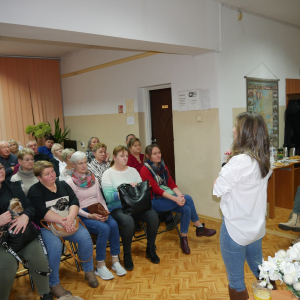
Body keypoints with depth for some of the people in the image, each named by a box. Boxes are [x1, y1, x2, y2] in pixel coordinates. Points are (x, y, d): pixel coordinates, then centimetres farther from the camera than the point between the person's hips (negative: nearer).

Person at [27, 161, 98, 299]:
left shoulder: (63, 185, 9)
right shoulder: (34, 191, -5)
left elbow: (75, 202, -2)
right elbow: (43, 212, -18)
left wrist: (70, 218, -22)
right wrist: (62, 221, -29)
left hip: (68, 222, 4)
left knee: (85, 237, -20)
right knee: (55, 245, -32)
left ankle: (88, 271, 4)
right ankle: (54, 284, -11)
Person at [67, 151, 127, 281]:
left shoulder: (93, 179, 13)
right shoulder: (70, 182, -3)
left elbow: (100, 198, 13)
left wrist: (105, 211, -7)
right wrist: (90, 216, -20)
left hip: (98, 212, 5)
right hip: (82, 215, -4)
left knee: (113, 224, -26)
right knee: (104, 228, -30)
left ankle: (115, 261, -12)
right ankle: (100, 266, -14)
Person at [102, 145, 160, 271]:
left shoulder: (132, 170, 15)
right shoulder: (108, 174, 0)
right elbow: (108, 197, -13)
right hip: (117, 208, -4)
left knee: (153, 215, -22)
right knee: (128, 221, -36)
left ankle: (150, 249, 3)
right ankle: (127, 255, -9)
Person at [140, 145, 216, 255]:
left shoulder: (163, 167, 10)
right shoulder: (145, 170, -12)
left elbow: (172, 184, 2)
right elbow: (156, 189, -21)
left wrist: (180, 195, -19)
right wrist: (175, 199, -30)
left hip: (166, 197, 7)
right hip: (154, 202, -6)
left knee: (186, 208, -22)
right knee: (188, 198, -21)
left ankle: (184, 238, -4)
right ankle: (199, 228, -3)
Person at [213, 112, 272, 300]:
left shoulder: (241, 160, -25)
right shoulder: (264, 159, 1)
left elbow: (218, 189, -17)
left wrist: (228, 163, -5)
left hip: (236, 228, -8)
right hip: (256, 226, 8)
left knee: (236, 280, 11)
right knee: (260, 272, 26)